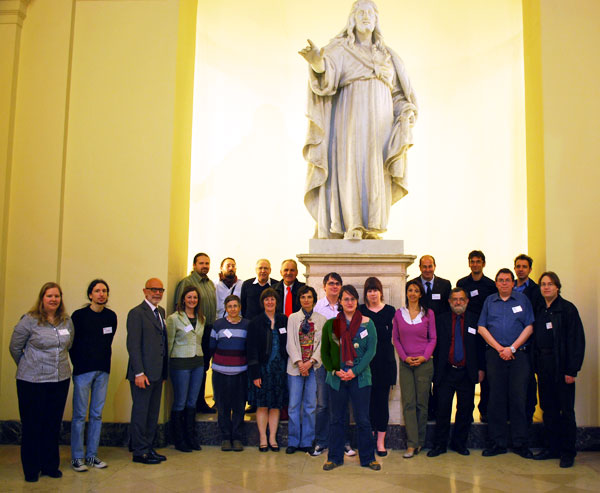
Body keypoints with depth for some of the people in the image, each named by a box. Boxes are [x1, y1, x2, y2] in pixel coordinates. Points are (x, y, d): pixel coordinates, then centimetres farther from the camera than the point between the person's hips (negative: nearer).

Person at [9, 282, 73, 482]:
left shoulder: (67, 321, 5)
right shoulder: (29, 320, -9)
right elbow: (15, 348, 0)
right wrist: (28, 368, 10)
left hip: (60, 380, 4)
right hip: (32, 382, -4)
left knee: (54, 424, 11)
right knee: (32, 425, 6)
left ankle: (50, 466, 25)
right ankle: (31, 469, 20)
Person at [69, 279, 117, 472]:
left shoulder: (111, 316, 6)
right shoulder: (79, 315, -4)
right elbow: (72, 343, 0)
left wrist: (104, 362, 8)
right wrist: (78, 364, 1)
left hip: (103, 370, 4)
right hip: (83, 370, -4)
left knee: (97, 414, 8)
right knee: (80, 414, -1)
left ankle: (92, 456, 16)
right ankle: (77, 458, 8)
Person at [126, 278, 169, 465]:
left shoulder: (161, 311, 14)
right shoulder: (136, 313, -10)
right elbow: (133, 345, -15)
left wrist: (165, 370, 10)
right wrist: (139, 373, -19)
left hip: (157, 372, 8)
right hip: (143, 373, -8)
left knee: (153, 412, 14)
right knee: (140, 412, 2)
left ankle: (148, 447, 24)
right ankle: (139, 451, 12)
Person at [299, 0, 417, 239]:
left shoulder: (388, 56, 22)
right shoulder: (340, 50, 9)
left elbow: (399, 94, 18)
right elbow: (327, 76, -12)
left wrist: (407, 113, -3)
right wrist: (317, 63, -34)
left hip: (380, 123, 4)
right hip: (350, 118, -4)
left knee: (376, 172, -3)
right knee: (351, 166, -16)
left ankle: (371, 229, -2)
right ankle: (351, 228, -19)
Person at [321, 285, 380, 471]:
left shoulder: (367, 323, 1)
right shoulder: (330, 324, 4)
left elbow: (371, 350, -3)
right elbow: (324, 352, 8)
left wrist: (355, 371, -12)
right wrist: (334, 370, -7)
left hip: (360, 377, -1)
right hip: (337, 379, 1)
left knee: (363, 419, 3)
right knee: (337, 419, 9)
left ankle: (368, 458, 16)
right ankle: (335, 457, 20)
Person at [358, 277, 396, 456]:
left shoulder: (390, 310, 5)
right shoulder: (360, 310, 7)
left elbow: (388, 336, -4)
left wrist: (369, 324, -14)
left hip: (384, 361, 0)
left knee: (382, 400, 3)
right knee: (368, 400, 2)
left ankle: (381, 441, 12)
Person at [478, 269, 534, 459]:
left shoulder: (522, 300, 9)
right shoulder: (489, 301, 12)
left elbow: (529, 327, 2)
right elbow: (482, 328, 6)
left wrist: (512, 348, -8)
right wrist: (499, 348, -5)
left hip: (519, 355, -1)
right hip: (495, 355, 1)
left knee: (518, 398, -1)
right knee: (496, 398, 2)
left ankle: (520, 443, 8)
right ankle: (497, 443, 9)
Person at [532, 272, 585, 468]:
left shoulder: (567, 309, -7)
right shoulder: (539, 311, 12)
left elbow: (577, 340, -10)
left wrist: (571, 370, -15)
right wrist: (536, 365, 5)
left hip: (561, 367, -6)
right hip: (543, 367, 6)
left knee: (566, 410, 2)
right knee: (548, 408, 10)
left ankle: (568, 452, 11)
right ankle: (552, 447, 21)